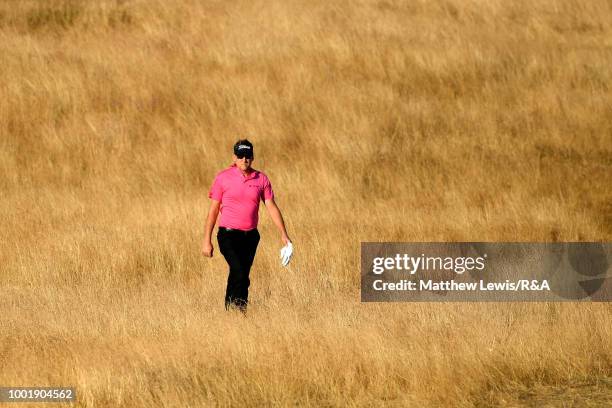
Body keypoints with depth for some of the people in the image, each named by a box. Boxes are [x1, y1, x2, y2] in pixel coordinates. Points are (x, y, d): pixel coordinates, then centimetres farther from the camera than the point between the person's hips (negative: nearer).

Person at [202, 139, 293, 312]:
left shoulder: (261, 179, 6)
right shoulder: (223, 178, -3)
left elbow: (272, 207, 6)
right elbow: (213, 210, -1)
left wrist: (284, 235, -2)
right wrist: (207, 241, -4)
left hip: (251, 236, 4)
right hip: (229, 235, -4)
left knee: (243, 278, 7)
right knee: (238, 272, -21)